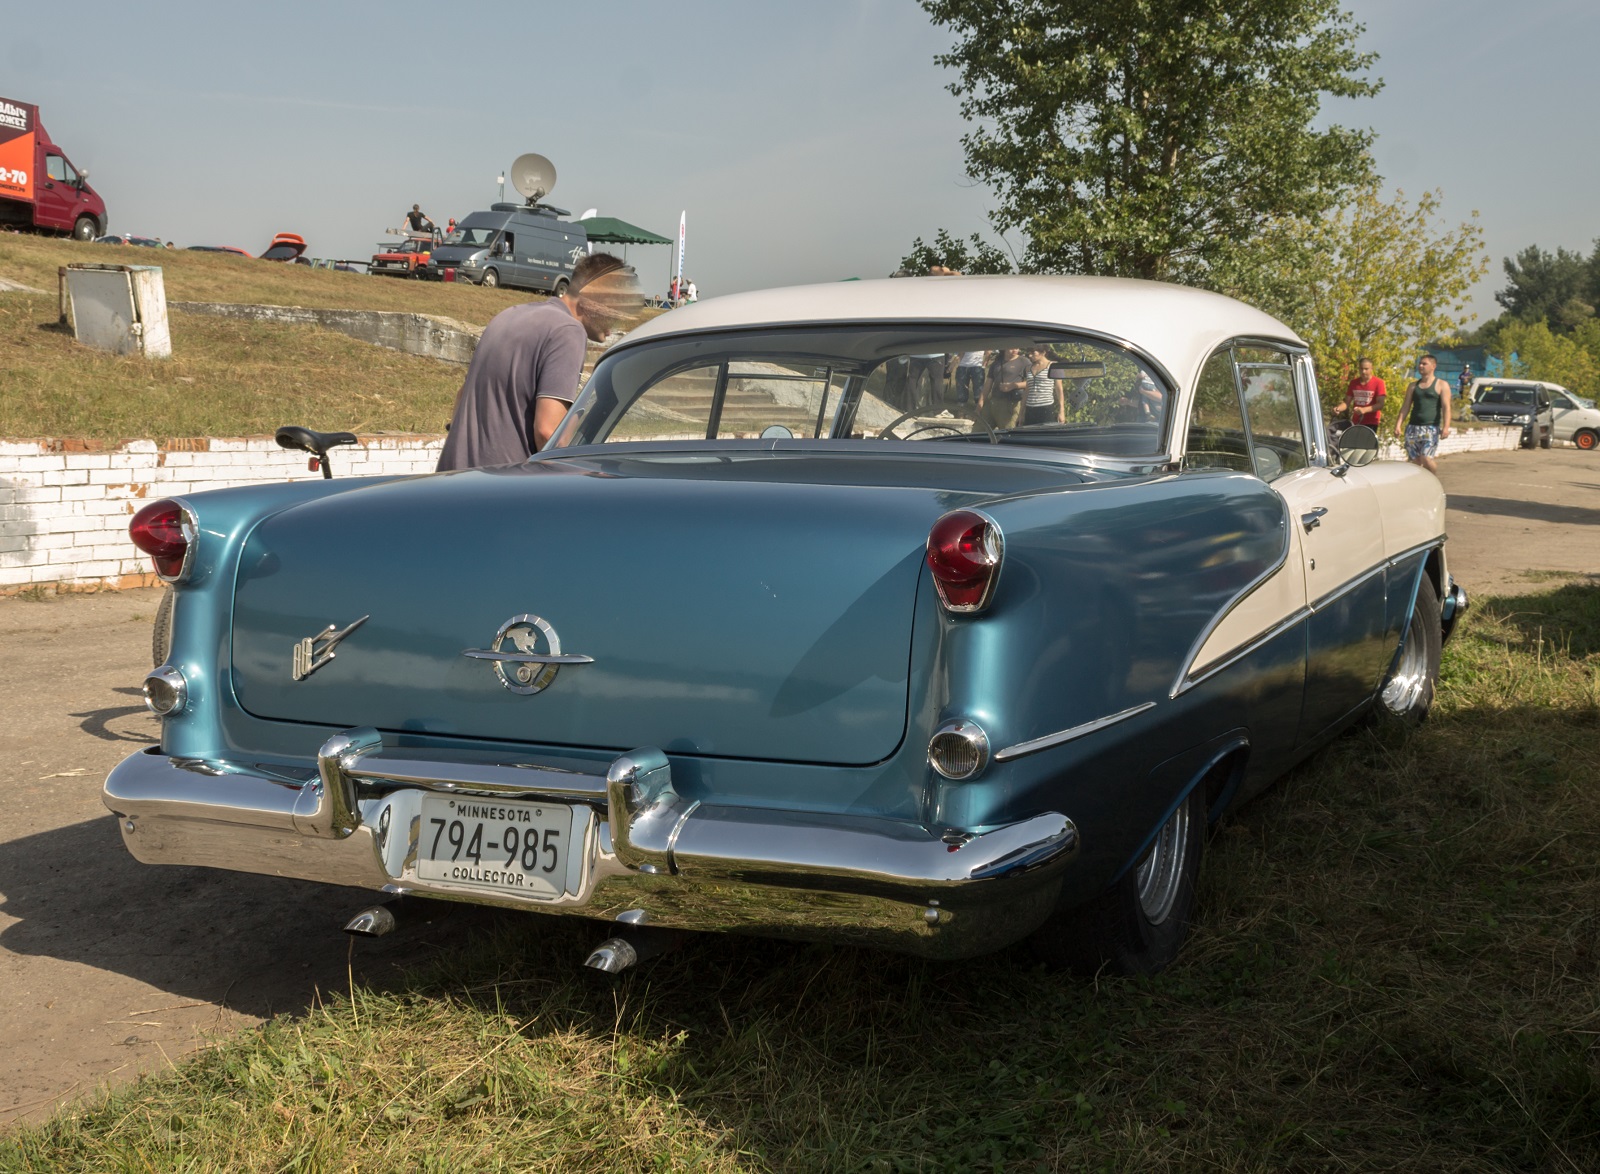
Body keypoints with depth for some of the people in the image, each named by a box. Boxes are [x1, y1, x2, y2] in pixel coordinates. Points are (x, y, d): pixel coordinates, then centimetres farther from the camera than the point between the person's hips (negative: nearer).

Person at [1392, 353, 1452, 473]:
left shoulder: (1441, 385, 4)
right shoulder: (1413, 386, 17)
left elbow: (1446, 407, -5)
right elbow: (1405, 406, 13)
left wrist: (1445, 427, -17)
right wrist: (1398, 424, 1)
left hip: (1431, 428, -4)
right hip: (1413, 427, 5)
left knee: (1426, 459, -16)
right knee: (1415, 461, 1)